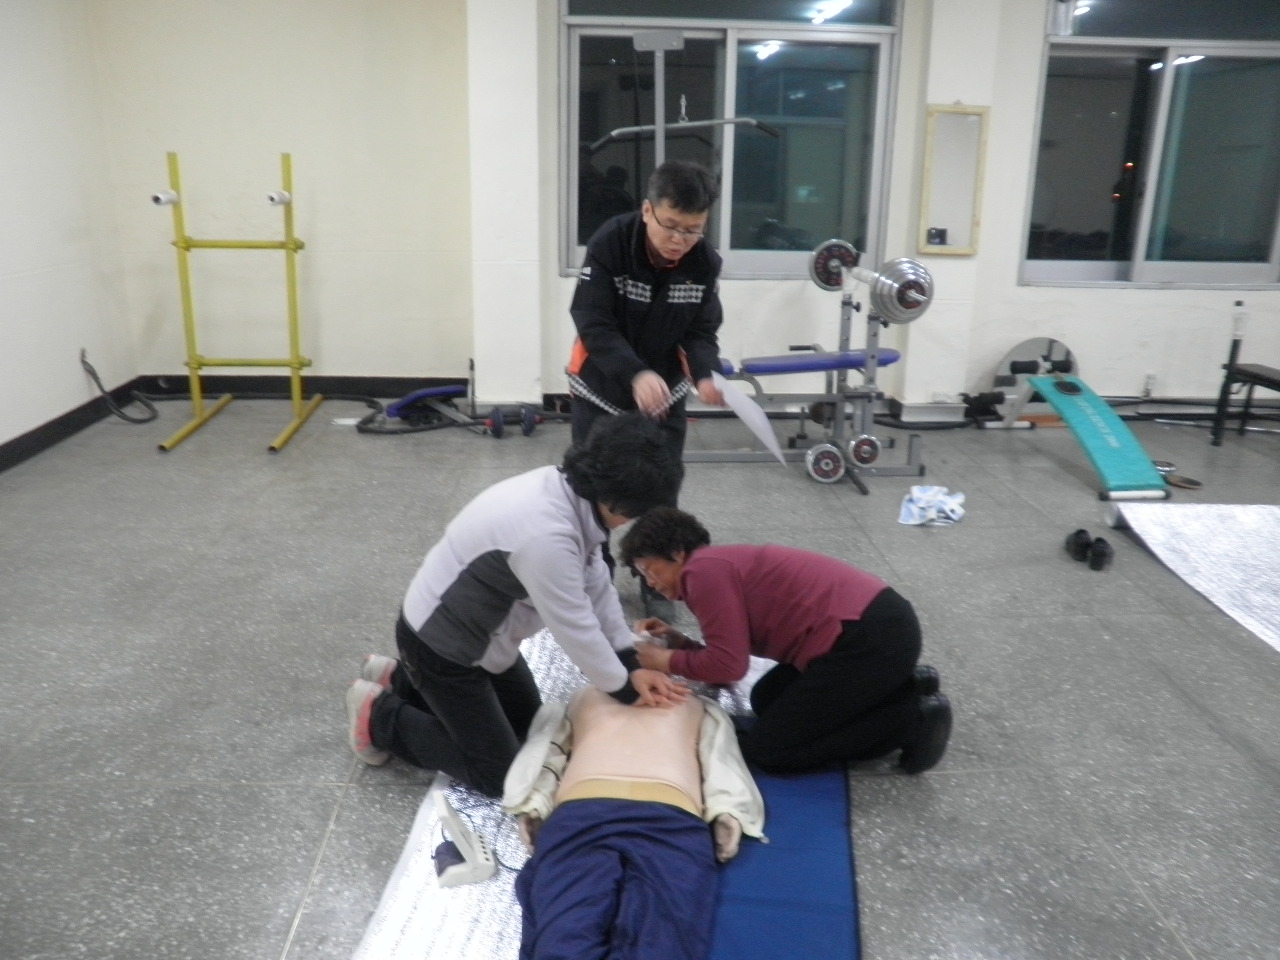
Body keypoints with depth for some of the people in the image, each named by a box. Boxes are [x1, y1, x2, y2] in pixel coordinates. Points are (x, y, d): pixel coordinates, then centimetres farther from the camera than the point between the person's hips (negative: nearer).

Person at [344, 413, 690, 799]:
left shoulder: (568, 489, -8)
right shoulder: (546, 535, -37)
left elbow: (597, 586, 0)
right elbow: (576, 629, -26)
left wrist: (631, 665, -2)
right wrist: (626, 690, -10)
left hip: (479, 632, 9)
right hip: (440, 643, -9)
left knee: (526, 721, 23)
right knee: (497, 775, 0)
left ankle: (401, 681, 29)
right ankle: (380, 716, 13)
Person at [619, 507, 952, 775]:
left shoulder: (703, 571, -8)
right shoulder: (719, 566, 21)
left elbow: (728, 666, -11)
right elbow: (732, 656, 19)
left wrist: (666, 661, 3)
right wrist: (678, 642, 11)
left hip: (871, 639, -10)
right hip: (874, 623, 10)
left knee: (765, 750, 2)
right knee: (765, 700, 23)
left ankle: (912, 718, -2)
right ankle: (902, 687, 15)